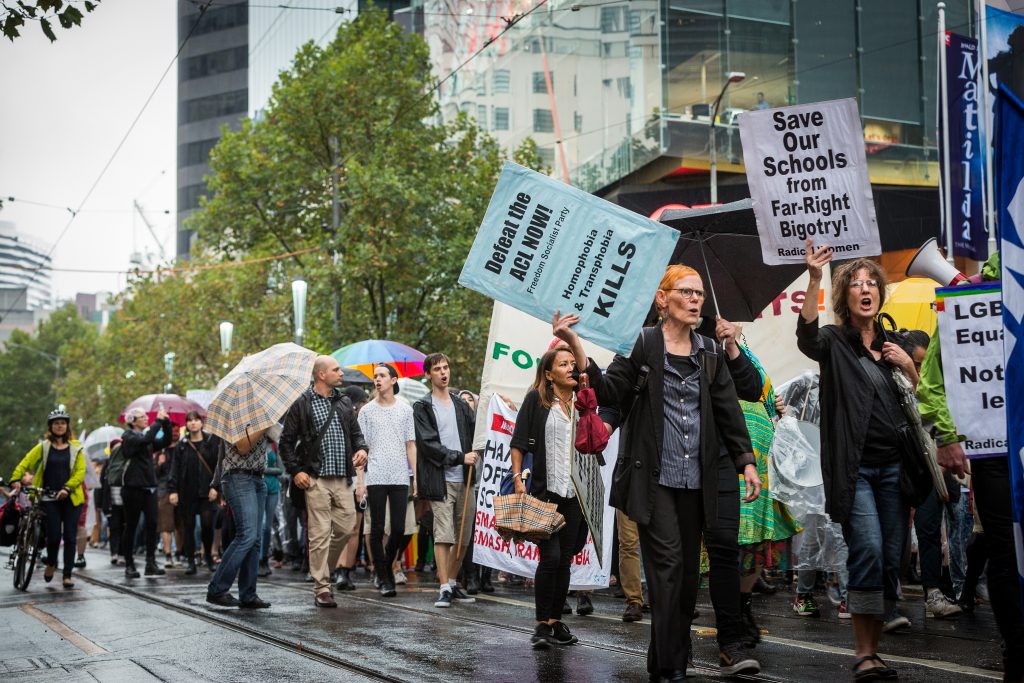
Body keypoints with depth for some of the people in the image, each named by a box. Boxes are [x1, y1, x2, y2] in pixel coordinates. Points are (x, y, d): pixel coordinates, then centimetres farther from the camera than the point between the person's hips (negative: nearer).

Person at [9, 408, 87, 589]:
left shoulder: (76, 448, 6)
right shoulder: (43, 447, 6)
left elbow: (80, 471, -2)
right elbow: (25, 463, -1)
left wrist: (67, 488, -16)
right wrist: (16, 480, -17)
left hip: (71, 498, 1)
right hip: (49, 498, -1)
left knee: (69, 537, -2)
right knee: (54, 535, -7)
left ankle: (67, 575, 6)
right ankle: (51, 563, 24)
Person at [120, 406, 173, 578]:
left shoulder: (146, 436, 16)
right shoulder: (128, 437, -5)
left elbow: (165, 441, 9)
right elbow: (146, 440, -23)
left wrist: (166, 422, -2)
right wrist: (159, 421, -19)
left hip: (149, 486, 6)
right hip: (133, 487, -6)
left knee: (152, 524, -3)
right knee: (131, 526, 1)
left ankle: (151, 563, -2)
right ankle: (129, 564, 8)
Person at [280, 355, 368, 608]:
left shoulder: (344, 402, 16)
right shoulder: (301, 404, -1)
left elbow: (356, 432, 22)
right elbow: (286, 442, 0)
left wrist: (361, 448, 0)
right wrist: (295, 471, -9)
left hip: (343, 479, 6)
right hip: (316, 479, -5)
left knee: (346, 528, 4)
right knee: (320, 534, -6)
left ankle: (322, 570, 27)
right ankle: (321, 589, -2)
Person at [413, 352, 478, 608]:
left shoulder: (461, 403, 16)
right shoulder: (422, 407, 2)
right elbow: (429, 444, -7)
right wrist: (460, 457, -13)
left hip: (464, 479, 5)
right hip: (440, 479, -5)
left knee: (463, 536, 8)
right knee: (443, 534, -9)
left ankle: (452, 583, 21)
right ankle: (444, 589, -6)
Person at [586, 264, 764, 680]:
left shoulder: (711, 352, 13)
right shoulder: (641, 345, 0)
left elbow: (729, 412, 13)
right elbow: (609, 393, -5)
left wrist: (746, 462, 6)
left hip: (699, 477, 4)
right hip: (655, 476, -4)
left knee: (688, 568, 8)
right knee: (667, 564, -10)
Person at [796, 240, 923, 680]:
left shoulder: (891, 343, 17)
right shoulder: (835, 342, 1)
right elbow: (807, 336, -24)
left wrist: (908, 364, 3)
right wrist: (813, 279, -35)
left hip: (892, 465, 6)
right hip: (854, 466, -6)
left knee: (892, 559, 3)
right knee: (868, 550, -19)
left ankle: (873, 647, 12)